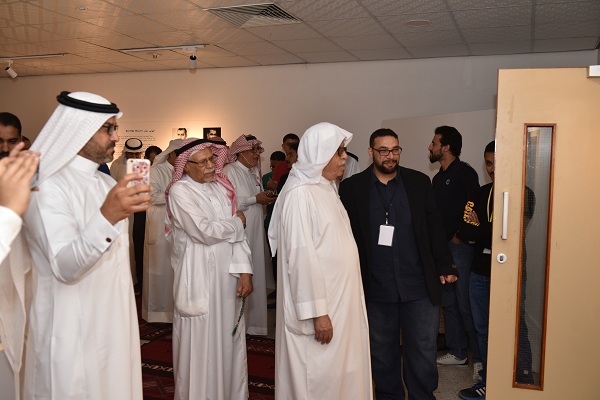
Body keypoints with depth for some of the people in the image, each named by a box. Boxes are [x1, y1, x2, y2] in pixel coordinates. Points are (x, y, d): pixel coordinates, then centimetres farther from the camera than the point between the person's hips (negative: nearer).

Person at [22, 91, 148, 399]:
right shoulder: (48, 188, -17)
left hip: (115, 321, 8)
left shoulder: (108, 183, 10)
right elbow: (65, 267, -29)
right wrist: (106, 216, -44)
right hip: (73, 331, -7)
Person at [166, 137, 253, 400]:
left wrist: (244, 271, -6)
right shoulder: (180, 191, -9)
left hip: (228, 276, 5)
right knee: (202, 343, 6)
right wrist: (237, 222, -2)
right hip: (199, 279, -5)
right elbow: (204, 231, -18)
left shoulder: (220, 187, 8)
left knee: (229, 339, 14)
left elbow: (237, 233, 3)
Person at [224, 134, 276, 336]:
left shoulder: (254, 171, 15)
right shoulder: (230, 171, -9)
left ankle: (254, 318, 21)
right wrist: (256, 199, -15)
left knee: (256, 273, 10)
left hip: (256, 230, 8)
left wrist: (265, 196, 0)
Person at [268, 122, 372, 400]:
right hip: (320, 304, -9)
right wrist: (317, 312, -21)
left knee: (341, 369, 18)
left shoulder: (326, 188, 10)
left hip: (340, 298, 9)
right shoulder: (300, 193, -17)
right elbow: (302, 256, -21)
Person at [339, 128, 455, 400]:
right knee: (382, 354, 13)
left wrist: (445, 266, 2)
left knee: (423, 352, 7)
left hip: (419, 286, 1)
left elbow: (434, 227, 7)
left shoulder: (419, 182, 4)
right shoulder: (352, 187, 0)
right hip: (376, 288, 0)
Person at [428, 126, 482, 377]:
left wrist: (460, 236, -11)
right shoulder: (438, 178, 17)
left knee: (465, 305, -7)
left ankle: (480, 358, 4)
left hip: (461, 246, -8)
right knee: (448, 302, 12)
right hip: (442, 246, 9)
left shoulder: (464, 172, -8)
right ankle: (458, 352, 23)